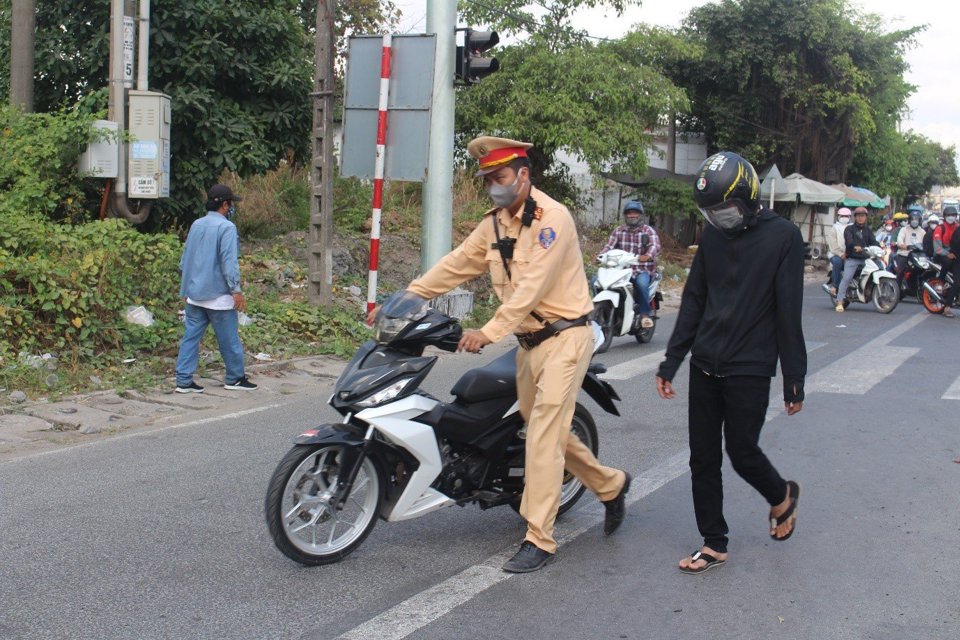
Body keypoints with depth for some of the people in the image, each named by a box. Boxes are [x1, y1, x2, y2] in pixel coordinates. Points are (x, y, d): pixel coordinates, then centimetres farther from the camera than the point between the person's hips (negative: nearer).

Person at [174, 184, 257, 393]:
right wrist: (236, 290, -15)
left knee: (191, 337, 6)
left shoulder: (196, 225, 12)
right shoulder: (226, 227, -12)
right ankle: (235, 378, 17)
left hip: (194, 295, 7)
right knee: (229, 339, 6)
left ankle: (184, 380, 5)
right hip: (219, 296, -7)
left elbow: (185, 259, 18)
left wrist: (186, 288, 25)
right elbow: (229, 262, -19)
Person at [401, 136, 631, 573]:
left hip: (564, 337, -9)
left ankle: (539, 539, -8)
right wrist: (408, 296, 5)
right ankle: (611, 484, 37)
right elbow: (457, 264, 13)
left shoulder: (551, 218, -18)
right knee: (545, 431, 17)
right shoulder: (495, 224, 10)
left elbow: (532, 287, -26)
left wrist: (489, 333, -32)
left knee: (543, 435, -13)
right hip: (529, 341, 9)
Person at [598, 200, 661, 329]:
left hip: (642, 270, -3)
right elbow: (609, 245, 3)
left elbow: (655, 245, -14)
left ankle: (644, 314, -22)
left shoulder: (647, 230, 3)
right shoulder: (619, 231, 13)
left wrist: (648, 256, -37)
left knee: (642, 283, -38)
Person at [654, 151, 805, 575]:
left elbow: (788, 313, -8)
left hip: (750, 369, -5)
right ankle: (714, 543, 18)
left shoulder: (783, 236, -7)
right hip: (705, 365, 5)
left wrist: (794, 380, -8)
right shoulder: (712, 235, 8)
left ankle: (782, 496, 32)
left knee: (742, 452, -1)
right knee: (703, 458, 6)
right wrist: (671, 361, 9)